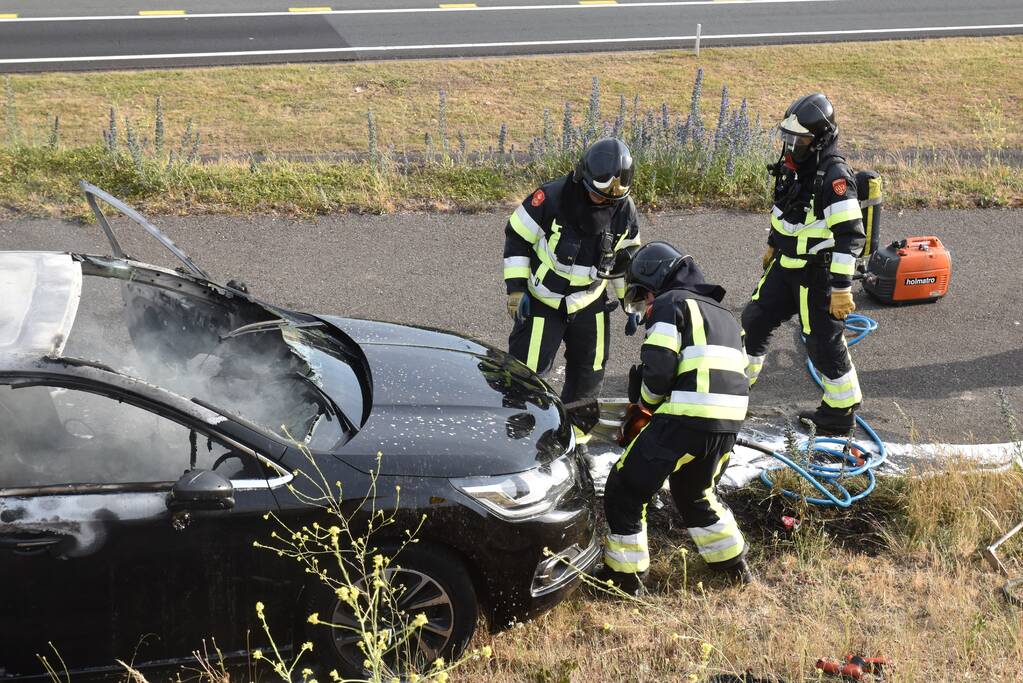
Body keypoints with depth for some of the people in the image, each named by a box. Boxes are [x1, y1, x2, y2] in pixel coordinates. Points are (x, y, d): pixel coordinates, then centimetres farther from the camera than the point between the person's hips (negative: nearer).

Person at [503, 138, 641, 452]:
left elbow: (626, 258, 9)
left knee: (588, 373, 12)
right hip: (543, 300, -4)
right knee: (529, 370, -4)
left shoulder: (624, 210, -7)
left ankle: (574, 435, 31)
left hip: (590, 302, 4)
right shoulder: (551, 198, -22)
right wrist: (516, 289, -14)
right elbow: (516, 237, -11)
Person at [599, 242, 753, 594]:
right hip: (728, 423, 8)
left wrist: (642, 405, 8)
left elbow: (658, 368, -11)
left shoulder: (670, 304, 2)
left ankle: (624, 576, 11)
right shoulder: (723, 314, 28)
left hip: (685, 419, -8)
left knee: (625, 490, 6)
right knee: (696, 493, 31)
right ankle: (735, 566, 39)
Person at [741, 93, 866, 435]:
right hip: (786, 266, 8)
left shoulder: (834, 177, -24)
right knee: (754, 319, 15)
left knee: (824, 343, 1)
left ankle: (842, 413, 17)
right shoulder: (792, 165, 3)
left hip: (818, 274, -8)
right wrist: (773, 245, 31)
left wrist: (842, 287, -28)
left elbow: (849, 236, -26)